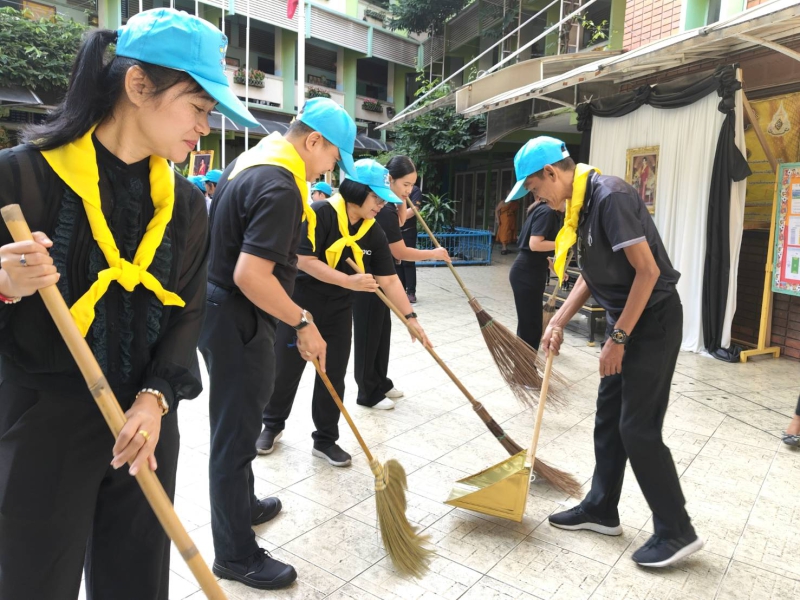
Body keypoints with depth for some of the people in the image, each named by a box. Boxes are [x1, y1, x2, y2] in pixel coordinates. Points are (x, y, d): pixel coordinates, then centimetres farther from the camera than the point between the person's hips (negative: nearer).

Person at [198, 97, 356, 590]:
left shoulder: (252, 160, 10)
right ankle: (236, 555, 19)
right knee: (237, 432, 2)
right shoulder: (279, 187, -23)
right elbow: (250, 276, -30)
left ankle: (241, 506, 44)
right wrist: (303, 322, -19)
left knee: (238, 423, 24)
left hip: (222, 310, 10)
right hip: (238, 322, -10)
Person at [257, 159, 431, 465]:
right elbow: (305, 261, -24)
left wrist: (410, 316, -7)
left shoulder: (374, 232, -2)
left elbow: (389, 279, -2)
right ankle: (272, 424, 34)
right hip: (300, 304, -4)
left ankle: (325, 440, 23)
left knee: (333, 376, 8)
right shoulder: (320, 214, -19)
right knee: (285, 369, 9)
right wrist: (348, 281, -30)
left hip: (338, 311, 5)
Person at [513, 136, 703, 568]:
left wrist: (617, 338, -20)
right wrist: (558, 322, 8)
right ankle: (601, 509, 28)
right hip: (626, 319, 10)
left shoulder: (610, 197, -21)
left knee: (638, 428, -4)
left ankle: (677, 532, 13)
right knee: (608, 418, 14)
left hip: (653, 320, -10)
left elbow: (648, 270, -24)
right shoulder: (580, 204, 9)